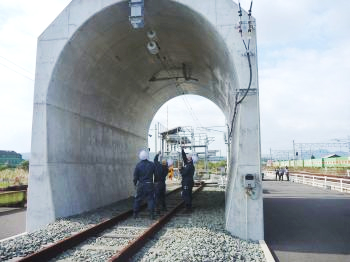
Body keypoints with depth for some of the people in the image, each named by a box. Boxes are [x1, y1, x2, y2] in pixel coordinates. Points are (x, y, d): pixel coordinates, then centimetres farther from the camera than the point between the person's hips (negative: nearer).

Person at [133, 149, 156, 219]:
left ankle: (135, 214, 19)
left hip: (141, 185, 0)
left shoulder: (138, 165, -8)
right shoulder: (152, 164, -3)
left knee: (137, 199, 12)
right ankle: (152, 214, 2)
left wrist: (135, 183, 10)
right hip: (149, 185, 0)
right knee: (150, 199, 5)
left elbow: (135, 176, -4)